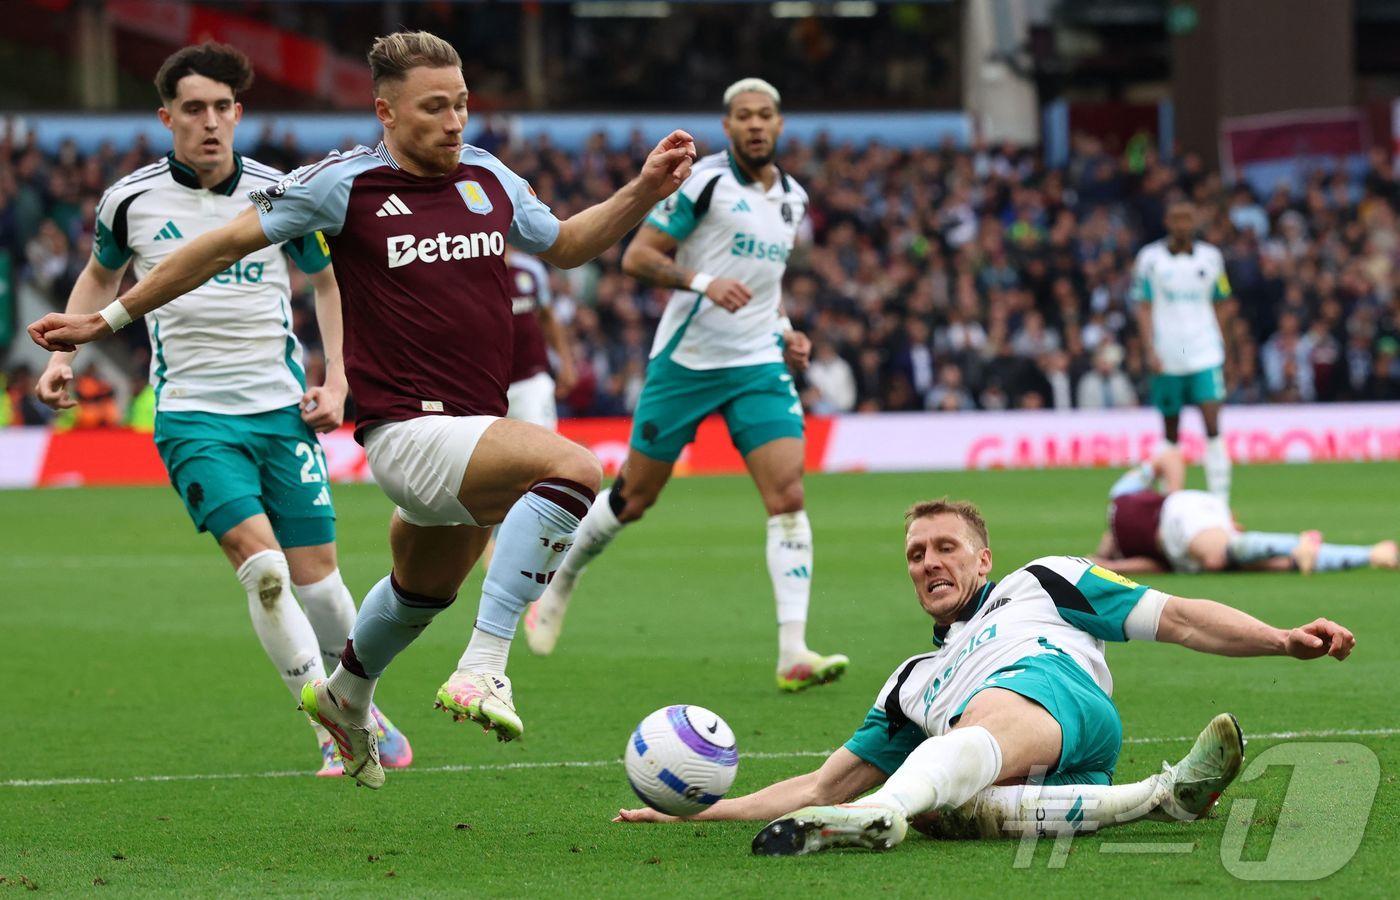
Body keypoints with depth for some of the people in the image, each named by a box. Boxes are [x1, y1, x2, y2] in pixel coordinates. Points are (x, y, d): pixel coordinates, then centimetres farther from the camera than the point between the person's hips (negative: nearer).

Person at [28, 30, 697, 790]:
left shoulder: (488, 180, 8)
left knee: (423, 592, 30)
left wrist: (644, 192, 11)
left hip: (471, 432, 8)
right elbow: (226, 244, 0)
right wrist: (109, 320, 4)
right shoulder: (345, 184, -9)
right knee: (572, 467, -32)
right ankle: (482, 670, -34)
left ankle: (345, 696, 60)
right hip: (409, 433, -8)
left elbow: (565, 245, 26)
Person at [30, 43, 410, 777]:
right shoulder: (132, 200, -1)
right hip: (192, 411, -1)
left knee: (315, 573, 1)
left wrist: (336, 380, 6)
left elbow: (326, 280, 15)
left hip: (280, 407, 1)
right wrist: (64, 354, 8)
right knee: (261, 563, -19)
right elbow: (101, 276, 20)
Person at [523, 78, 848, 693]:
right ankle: (560, 582, 34)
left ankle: (793, 654, -18)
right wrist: (702, 283, -25)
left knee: (788, 496, -13)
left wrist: (785, 333, 12)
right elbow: (637, 257, -11)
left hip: (759, 365, 4)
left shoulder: (792, 198, 13)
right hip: (686, 360, -4)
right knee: (635, 497, 6)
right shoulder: (704, 180, -8)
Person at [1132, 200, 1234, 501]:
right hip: (1167, 359, 0)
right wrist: (1150, 349, -9)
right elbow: (1143, 307, 0)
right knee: (1170, 431, 7)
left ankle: (1220, 498, -15)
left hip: (1204, 354, 0)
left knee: (1212, 425, -13)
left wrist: (1218, 343, 8)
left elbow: (1220, 304, 14)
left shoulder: (1210, 257, 7)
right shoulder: (1150, 258, 1)